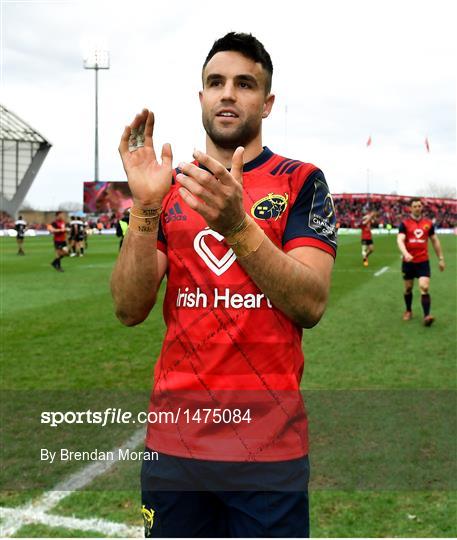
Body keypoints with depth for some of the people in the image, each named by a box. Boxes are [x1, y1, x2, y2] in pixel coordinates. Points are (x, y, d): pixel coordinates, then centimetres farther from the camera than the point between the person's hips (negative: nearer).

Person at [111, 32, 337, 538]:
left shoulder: (299, 181, -1)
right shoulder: (169, 186, 7)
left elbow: (310, 304, -14)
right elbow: (129, 310, -3)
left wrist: (237, 225, -27)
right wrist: (145, 207, -17)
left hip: (270, 445, -2)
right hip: (174, 440, 3)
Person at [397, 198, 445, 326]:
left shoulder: (428, 223, 4)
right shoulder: (405, 223, -4)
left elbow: (435, 241, 13)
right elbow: (400, 240, -17)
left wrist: (441, 259, 13)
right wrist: (405, 254, -36)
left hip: (423, 261, 0)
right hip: (408, 261, 0)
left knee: (425, 288, -13)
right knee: (408, 288, 11)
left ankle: (426, 316, -19)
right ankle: (408, 311, 32)